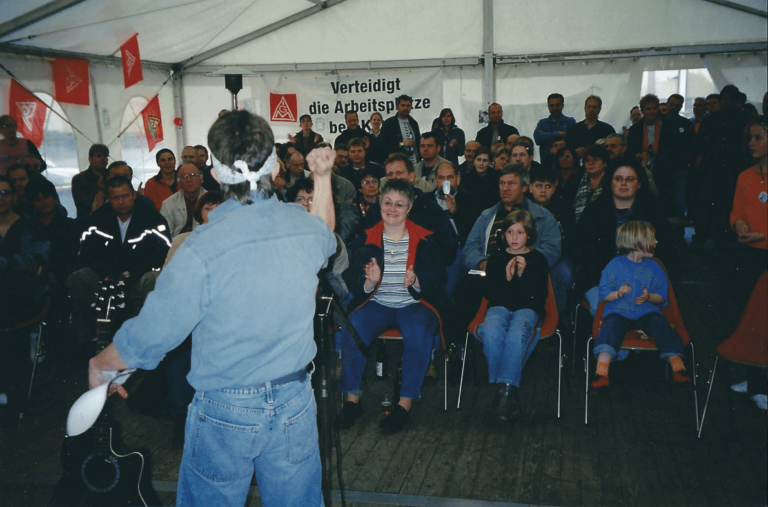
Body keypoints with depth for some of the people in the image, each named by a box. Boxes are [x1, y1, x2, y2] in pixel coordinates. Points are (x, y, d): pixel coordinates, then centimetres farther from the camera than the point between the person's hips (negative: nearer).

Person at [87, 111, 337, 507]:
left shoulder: (202, 250, -25)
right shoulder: (304, 226, -10)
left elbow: (149, 337, -15)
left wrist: (100, 363, 5)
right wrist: (323, 176, 28)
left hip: (224, 414, -4)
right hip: (295, 403, 4)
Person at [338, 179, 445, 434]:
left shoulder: (425, 239, 6)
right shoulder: (366, 238, 8)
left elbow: (437, 280, 0)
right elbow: (352, 283, 2)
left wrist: (416, 281, -22)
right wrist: (370, 280, -22)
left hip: (414, 305, -1)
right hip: (377, 304, 1)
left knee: (419, 332, -33)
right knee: (352, 328, -28)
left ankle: (406, 402, -23)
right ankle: (351, 398, -16)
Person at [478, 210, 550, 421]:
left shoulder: (538, 259, 9)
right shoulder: (497, 257, 13)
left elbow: (540, 295, 1)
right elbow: (488, 292, 7)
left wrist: (523, 275, -12)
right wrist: (506, 279, -10)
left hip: (527, 309, -1)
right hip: (499, 307, 1)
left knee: (516, 334, -37)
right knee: (491, 332, -34)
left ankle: (506, 388, -32)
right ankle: (506, 389, -26)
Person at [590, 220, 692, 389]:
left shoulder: (654, 267, 12)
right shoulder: (615, 265, 3)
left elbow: (662, 297, 12)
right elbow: (604, 295, 2)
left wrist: (649, 297, -9)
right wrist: (618, 293, -17)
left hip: (647, 312, 3)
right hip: (619, 311, -3)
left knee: (660, 325, -27)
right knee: (611, 326, -32)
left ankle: (678, 367, -28)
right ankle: (601, 372, -43)